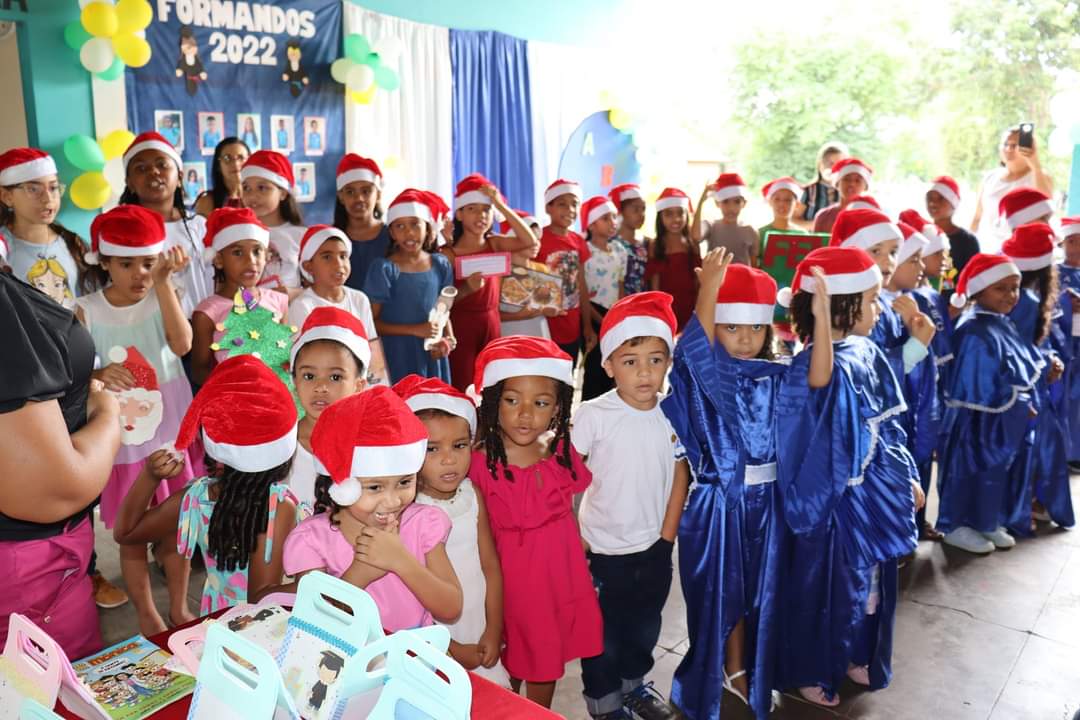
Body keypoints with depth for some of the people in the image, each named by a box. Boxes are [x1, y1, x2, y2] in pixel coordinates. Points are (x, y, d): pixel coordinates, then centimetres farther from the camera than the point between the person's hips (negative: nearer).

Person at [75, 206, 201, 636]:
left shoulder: (162, 298, -4)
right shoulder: (86, 311, -6)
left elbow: (182, 344, -22)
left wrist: (164, 283, -25)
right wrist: (98, 376, -28)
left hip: (173, 433, 1)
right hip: (123, 442, -1)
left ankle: (179, 608, 33)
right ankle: (146, 614, 31)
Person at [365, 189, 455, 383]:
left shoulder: (441, 265, 4)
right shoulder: (384, 269, -8)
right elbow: (372, 322, -7)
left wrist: (448, 339, -5)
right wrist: (415, 330, -16)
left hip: (432, 354, 3)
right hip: (397, 355, -3)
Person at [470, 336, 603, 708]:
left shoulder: (562, 451, -6)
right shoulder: (480, 462, -19)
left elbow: (569, 514, 7)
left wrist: (581, 566, 11)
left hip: (560, 571, 4)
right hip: (511, 576, -4)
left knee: (549, 659, 21)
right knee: (510, 664, 14)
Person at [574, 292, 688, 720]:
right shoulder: (593, 415, -18)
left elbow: (680, 476, 2)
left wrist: (667, 536, 1)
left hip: (654, 547, 4)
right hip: (602, 548, -3)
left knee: (645, 627, 24)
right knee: (604, 633, 14)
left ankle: (634, 684, 49)